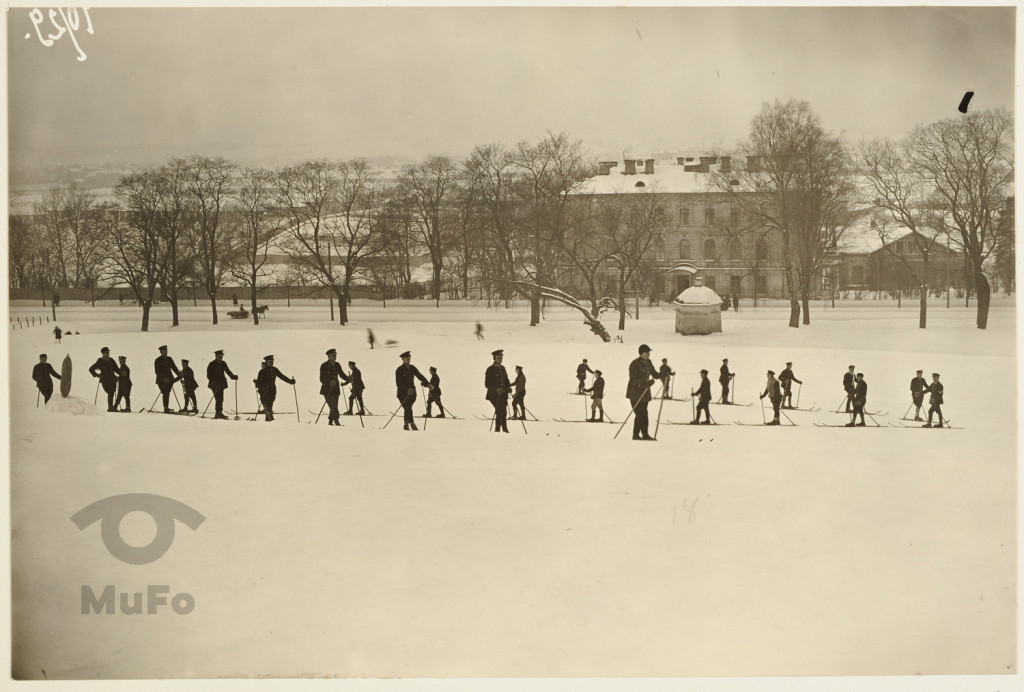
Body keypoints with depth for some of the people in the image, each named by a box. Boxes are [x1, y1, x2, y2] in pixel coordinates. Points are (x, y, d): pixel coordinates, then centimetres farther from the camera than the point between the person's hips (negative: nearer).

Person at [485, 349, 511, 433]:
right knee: (501, 412, -17)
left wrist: (509, 387, 0)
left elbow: (506, 380, 21)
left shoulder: (502, 368, 15)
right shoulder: (490, 369, -5)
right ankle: (504, 429, -16)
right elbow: (487, 384, -8)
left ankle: (497, 430, 16)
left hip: (503, 394, 6)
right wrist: (496, 390, -21)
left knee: (501, 413, 5)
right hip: (494, 395, -6)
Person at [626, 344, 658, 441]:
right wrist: (646, 382, -35)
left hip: (645, 393, 8)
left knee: (640, 414, 10)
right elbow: (633, 380, -22)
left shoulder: (648, 362, 7)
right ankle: (645, 434, -8)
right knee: (641, 414, -11)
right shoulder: (635, 364, -16)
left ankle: (636, 434, 17)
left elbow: (654, 374, 15)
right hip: (635, 393, -8)